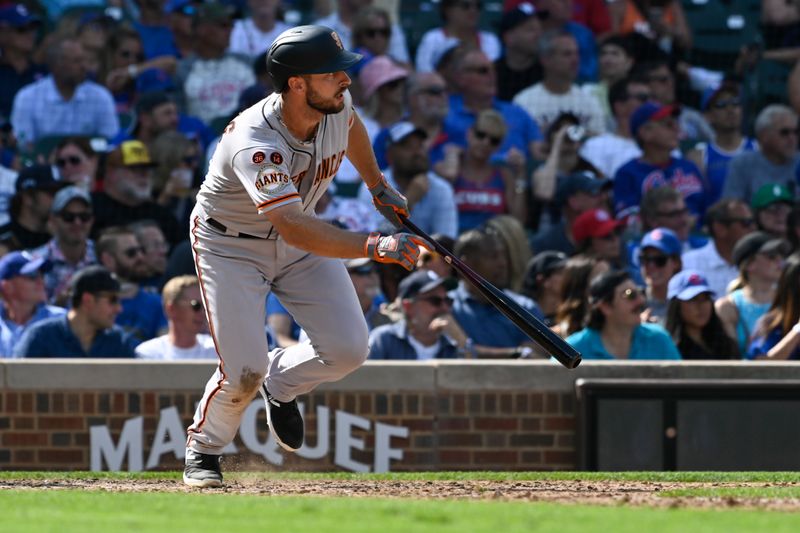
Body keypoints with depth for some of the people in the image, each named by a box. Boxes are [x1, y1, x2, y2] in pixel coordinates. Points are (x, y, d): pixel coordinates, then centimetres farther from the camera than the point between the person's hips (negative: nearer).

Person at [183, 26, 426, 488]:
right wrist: (375, 247, -60)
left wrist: (378, 187, 17)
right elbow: (294, 229, -50)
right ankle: (203, 449, 16)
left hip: (298, 234, 6)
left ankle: (281, 383, 25)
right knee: (245, 371, -15)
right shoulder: (254, 144, -39)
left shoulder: (336, 106, -18)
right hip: (231, 245, -6)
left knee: (349, 349, -8)